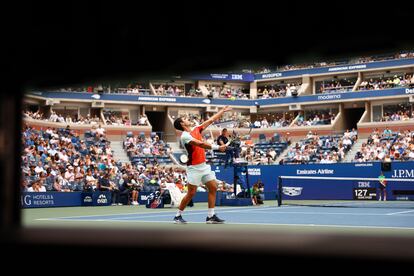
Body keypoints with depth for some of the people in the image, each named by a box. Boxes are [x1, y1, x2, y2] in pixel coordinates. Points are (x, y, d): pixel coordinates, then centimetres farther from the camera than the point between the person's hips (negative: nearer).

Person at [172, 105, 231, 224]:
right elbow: (200, 144, -25)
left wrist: (223, 111, 20)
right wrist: (217, 147, -26)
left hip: (204, 165, 8)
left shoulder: (196, 129, 10)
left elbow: (210, 120, 17)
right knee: (191, 193, -6)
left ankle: (211, 216, 4)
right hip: (194, 168, -8)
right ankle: (178, 216, 8)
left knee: (213, 187, 1)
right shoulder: (185, 135, -15)